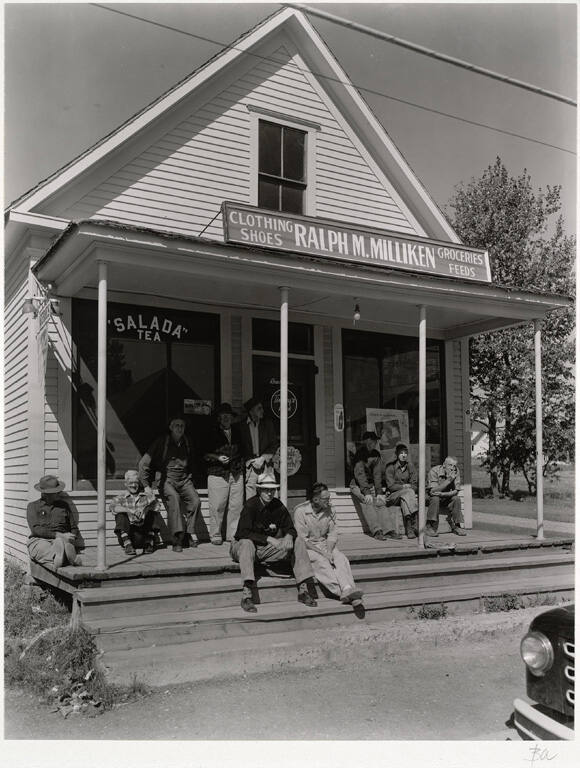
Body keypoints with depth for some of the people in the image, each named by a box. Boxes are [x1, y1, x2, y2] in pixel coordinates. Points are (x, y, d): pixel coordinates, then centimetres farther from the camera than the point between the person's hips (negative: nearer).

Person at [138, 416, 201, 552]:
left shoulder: (186, 443, 11)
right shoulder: (162, 441, -2)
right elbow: (144, 463, -2)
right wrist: (146, 485, -3)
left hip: (184, 479, 4)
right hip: (167, 479, -4)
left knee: (195, 501, -21)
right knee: (173, 498, -32)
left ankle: (189, 531, -2)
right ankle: (177, 538, -36)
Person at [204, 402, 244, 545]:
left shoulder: (237, 431, 15)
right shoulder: (212, 433, 2)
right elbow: (204, 454, 3)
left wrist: (240, 462, 11)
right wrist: (218, 457, -11)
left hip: (236, 474, 4)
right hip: (218, 474, -4)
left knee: (236, 505, 1)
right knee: (217, 506, -5)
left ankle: (233, 535, 11)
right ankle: (215, 536, 7)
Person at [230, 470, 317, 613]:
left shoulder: (278, 506, 0)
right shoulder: (250, 505, -16)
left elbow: (290, 528, 4)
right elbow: (243, 533, -25)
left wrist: (289, 536, -22)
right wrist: (268, 539, -31)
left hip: (268, 549, 5)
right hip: (242, 547, -5)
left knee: (298, 542, -7)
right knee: (247, 543, -40)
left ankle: (303, 590, -10)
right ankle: (247, 594, -45)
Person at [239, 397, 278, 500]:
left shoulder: (267, 424, 11)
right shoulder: (242, 426, 4)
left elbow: (274, 445, 9)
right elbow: (241, 448, 4)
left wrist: (262, 459, -4)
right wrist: (249, 461, -9)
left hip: (265, 463, 2)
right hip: (250, 466, -1)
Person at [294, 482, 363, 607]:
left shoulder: (328, 510, 2)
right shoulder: (300, 511, -14)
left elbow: (333, 533, 5)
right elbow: (302, 540, -16)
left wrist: (329, 551, -14)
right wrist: (322, 553, -22)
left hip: (325, 544, 5)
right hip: (307, 547, -5)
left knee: (341, 558, -24)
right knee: (321, 562, -33)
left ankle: (348, 589, -44)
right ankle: (342, 591, -45)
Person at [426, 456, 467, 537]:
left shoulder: (455, 471, -10)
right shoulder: (434, 471, -23)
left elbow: (455, 491, -13)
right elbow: (432, 491, -32)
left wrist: (442, 494, -32)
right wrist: (448, 480, -38)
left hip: (446, 498, 4)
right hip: (431, 498, -3)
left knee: (456, 499, -23)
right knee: (435, 498, -34)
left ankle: (456, 526, -11)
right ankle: (430, 527, -27)